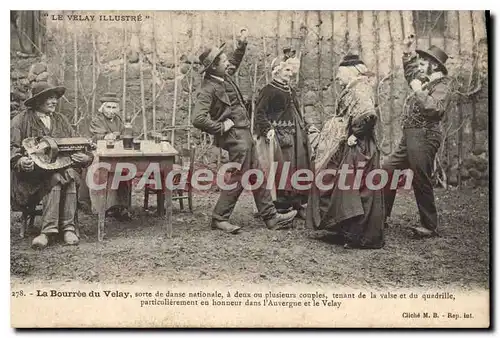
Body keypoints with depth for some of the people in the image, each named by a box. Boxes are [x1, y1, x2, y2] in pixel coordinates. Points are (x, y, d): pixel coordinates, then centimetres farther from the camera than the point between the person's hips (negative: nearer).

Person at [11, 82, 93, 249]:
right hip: (32, 173, -3)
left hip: (63, 168, 3)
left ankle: (49, 231, -32)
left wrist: (85, 157, -10)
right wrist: (20, 161, -26)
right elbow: (12, 148, -3)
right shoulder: (20, 121, 4)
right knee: (57, 179, -34)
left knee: (69, 174, -32)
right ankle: (67, 228, -32)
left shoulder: (60, 120, 17)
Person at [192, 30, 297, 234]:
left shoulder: (224, 76, 9)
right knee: (238, 178, -4)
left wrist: (241, 46, 20)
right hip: (235, 136, -10)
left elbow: (234, 63, 33)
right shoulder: (208, 89, -18)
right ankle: (219, 218, 9)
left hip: (244, 134, 10)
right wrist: (221, 127, -20)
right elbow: (198, 119, -29)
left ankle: (271, 217, 19)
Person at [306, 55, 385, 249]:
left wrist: (355, 134, -22)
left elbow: (369, 114, -31)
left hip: (356, 151, -10)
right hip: (349, 151, 10)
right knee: (345, 190, 13)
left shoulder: (359, 91, -15)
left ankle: (361, 238, 3)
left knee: (353, 192, -5)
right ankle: (349, 233, 22)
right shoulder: (351, 91, 15)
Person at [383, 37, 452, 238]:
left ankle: (429, 227, 3)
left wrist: (418, 91, -15)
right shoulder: (425, 82, 19)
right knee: (387, 170, 12)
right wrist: (408, 52, 30)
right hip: (409, 137, 10)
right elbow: (410, 72, 41)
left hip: (424, 138, -10)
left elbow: (435, 109, -26)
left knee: (421, 182, -7)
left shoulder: (442, 87, -8)